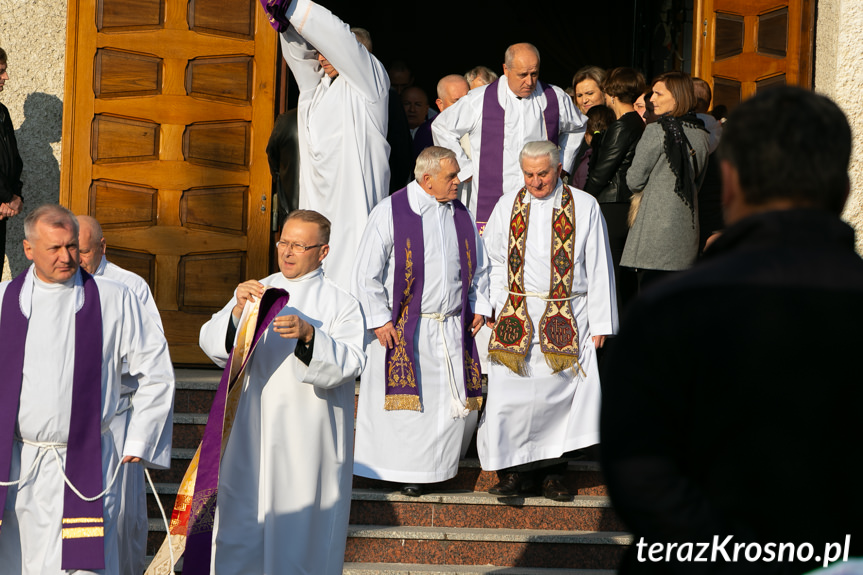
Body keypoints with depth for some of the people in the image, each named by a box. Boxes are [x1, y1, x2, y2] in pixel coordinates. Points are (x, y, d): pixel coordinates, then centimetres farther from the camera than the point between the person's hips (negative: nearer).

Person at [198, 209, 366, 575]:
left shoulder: (341, 303, 0)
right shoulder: (256, 294, 10)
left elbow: (350, 363, -14)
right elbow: (212, 344, 0)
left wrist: (309, 335, -30)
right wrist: (238, 312, -19)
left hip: (308, 444, -3)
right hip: (255, 432, 3)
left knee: (301, 530, -1)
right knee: (240, 522, 3)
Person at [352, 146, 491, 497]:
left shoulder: (461, 215, 11)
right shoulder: (390, 213, -6)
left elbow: (479, 267, 22)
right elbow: (367, 272, -5)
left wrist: (479, 306, 9)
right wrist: (380, 319, -11)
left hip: (452, 331, 5)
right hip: (402, 329, -5)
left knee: (462, 403, 3)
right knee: (407, 402, -1)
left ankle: (437, 464, 23)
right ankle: (406, 470, 15)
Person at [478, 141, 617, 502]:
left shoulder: (584, 207, 1)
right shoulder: (507, 207, 8)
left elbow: (599, 270, 2)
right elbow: (492, 262, 16)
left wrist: (600, 324, -1)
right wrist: (501, 305, 5)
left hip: (567, 320, -1)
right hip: (518, 317, 1)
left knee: (558, 393, -1)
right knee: (509, 394, -6)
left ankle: (550, 469, 10)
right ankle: (515, 469, 4)